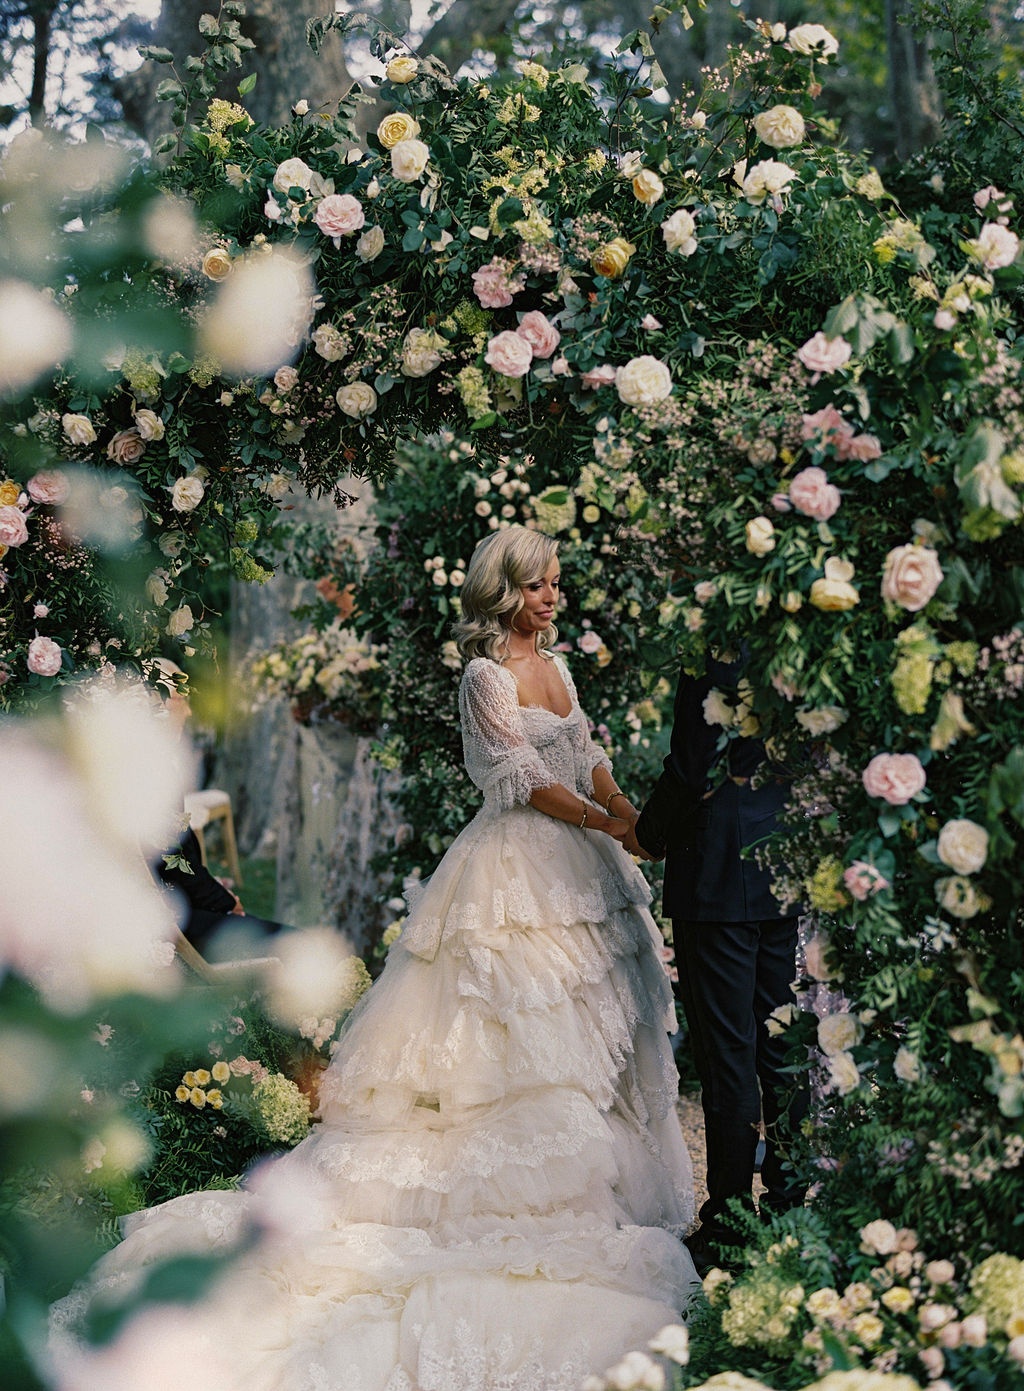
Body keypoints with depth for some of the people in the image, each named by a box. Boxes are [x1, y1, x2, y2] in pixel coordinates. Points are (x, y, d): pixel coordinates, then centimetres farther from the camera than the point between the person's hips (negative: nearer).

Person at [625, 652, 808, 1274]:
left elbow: (691, 770, -15)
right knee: (784, 1049, 14)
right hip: (795, 873, 6)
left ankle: (728, 1226, 6)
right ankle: (790, 1209, 21)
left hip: (720, 878, -6)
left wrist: (648, 837, 2)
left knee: (726, 1055, 0)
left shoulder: (717, 650, -15)